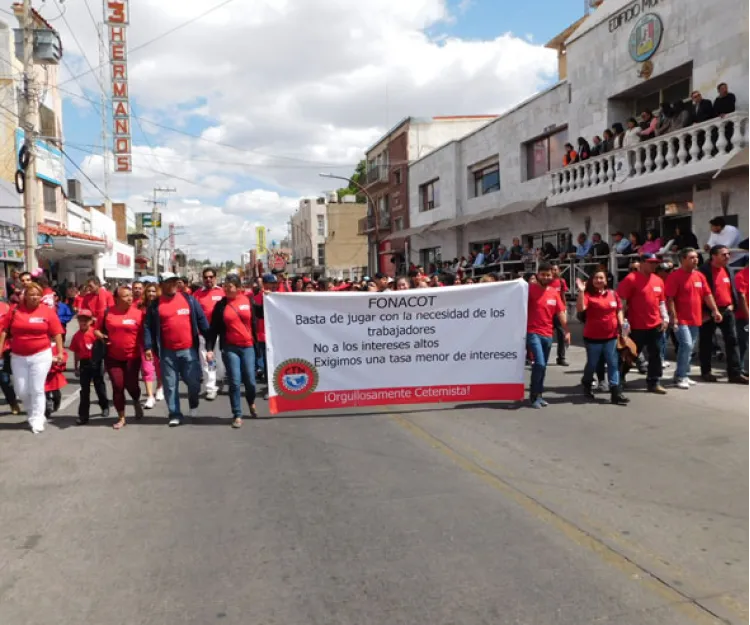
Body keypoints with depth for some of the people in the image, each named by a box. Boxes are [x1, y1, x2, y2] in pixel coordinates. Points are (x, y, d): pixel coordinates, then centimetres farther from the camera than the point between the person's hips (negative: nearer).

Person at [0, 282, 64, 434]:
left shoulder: (48, 311, -4)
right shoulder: (15, 311, 2)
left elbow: (57, 333, -2)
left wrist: (60, 352, -4)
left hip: (41, 355, -3)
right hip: (18, 357, 3)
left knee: (36, 389, -2)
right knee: (21, 390, 8)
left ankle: (36, 420, 9)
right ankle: (35, 413, 29)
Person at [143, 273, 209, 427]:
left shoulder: (189, 299, 4)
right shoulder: (155, 305, 3)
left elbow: (201, 320, 5)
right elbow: (148, 327, 3)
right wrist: (148, 347, -6)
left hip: (189, 350, 0)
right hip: (167, 352, 0)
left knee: (193, 381, 2)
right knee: (170, 385, 5)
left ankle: (194, 404, 31)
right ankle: (175, 414, 16)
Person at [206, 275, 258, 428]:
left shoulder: (248, 301, 1)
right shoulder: (220, 305, 1)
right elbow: (214, 328, 2)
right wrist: (209, 348, -5)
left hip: (248, 346, 0)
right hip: (229, 348, 0)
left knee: (250, 381, 4)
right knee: (234, 382, -3)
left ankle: (251, 403, 35)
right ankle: (237, 415, 8)